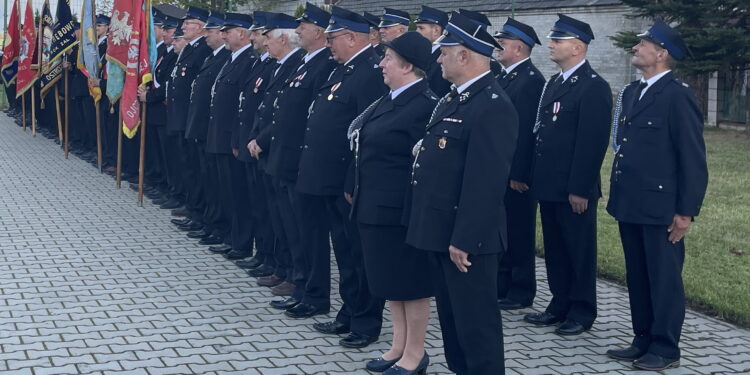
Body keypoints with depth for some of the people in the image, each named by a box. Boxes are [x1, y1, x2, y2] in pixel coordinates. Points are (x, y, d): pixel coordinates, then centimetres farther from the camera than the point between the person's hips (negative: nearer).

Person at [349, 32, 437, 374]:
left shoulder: (425, 105, -16)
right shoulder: (391, 99, 11)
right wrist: (360, 193, 16)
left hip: (402, 210, -10)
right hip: (376, 206, 10)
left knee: (410, 281, 4)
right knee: (388, 278, 17)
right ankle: (399, 346, 30)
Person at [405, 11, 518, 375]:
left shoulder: (493, 106, -19)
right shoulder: (454, 98, 14)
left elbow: (486, 182, -23)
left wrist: (464, 239, -23)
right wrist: (439, 230, 17)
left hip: (465, 236, -10)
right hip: (440, 230, 10)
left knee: (476, 321, 1)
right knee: (452, 316, 20)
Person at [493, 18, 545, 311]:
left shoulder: (532, 80, -15)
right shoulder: (503, 76, 13)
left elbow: (527, 130, -20)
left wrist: (519, 174, -21)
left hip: (517, 172, -9)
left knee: (519, 232, 2)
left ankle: (521, 291, 12)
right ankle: (501, 285, 26)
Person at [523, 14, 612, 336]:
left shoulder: (594, 87, -13)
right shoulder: (553, 83, 14)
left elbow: (593, 142, -17)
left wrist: (580, 189, -20)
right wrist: (535, 177, 12)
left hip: (574, 189, -8)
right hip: (548, 185, 8)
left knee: (579, 250, 4)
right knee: (555, 249, 15)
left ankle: (582, 312, 15)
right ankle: (560, 305, 26)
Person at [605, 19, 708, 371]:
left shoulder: (678, 96, -13)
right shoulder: (631, 92, 12)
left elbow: (693, 159, -13)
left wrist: (686, 211, -14)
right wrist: (618, 194, 15)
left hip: (660, 207, -8)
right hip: (630, 204, 8)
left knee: (664, 279, 3)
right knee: (637, 277, 15)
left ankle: (665, 349, 14)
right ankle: (643, 340, 27)